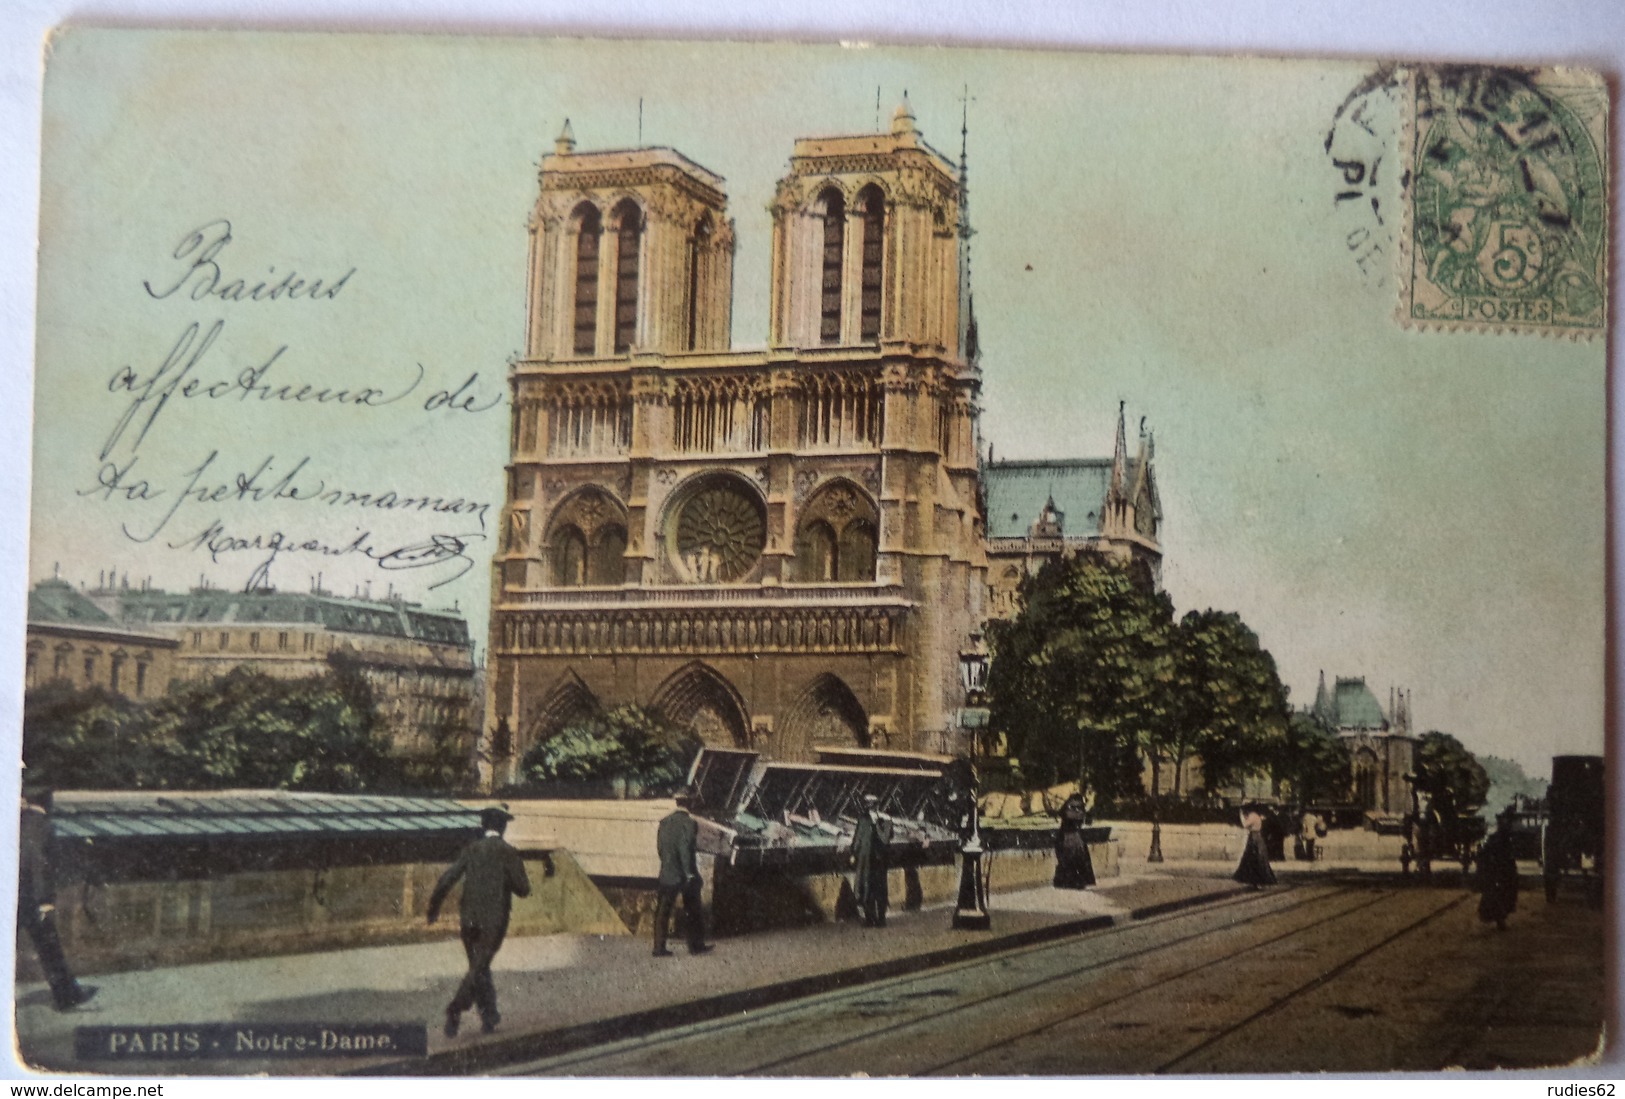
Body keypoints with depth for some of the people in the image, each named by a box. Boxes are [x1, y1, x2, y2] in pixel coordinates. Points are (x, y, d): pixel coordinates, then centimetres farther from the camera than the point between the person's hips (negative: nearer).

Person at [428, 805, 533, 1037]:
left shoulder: (471, 850, 4)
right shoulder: (507, 853, -7)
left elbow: (446, 881, 0)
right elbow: (523, 889, -7)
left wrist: (434, 908, 10)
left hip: (469, 919, 4)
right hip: (494, 920, -4)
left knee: (479, 967, 16)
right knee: (479, 968, -3)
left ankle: (489, 1017, 21)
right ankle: (455, 1011, -17)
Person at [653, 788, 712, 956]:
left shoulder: (665, 821, 5)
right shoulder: (688, 823, -14)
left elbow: (659, 846, 8)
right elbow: (686, 849, -18)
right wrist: (690, 873, -13)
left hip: (667, 874, 5)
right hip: (685, 874, -5)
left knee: (663, 911, 6)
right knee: (693, 911, 11)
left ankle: (659, 948, 3)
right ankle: (696, 945, 17)